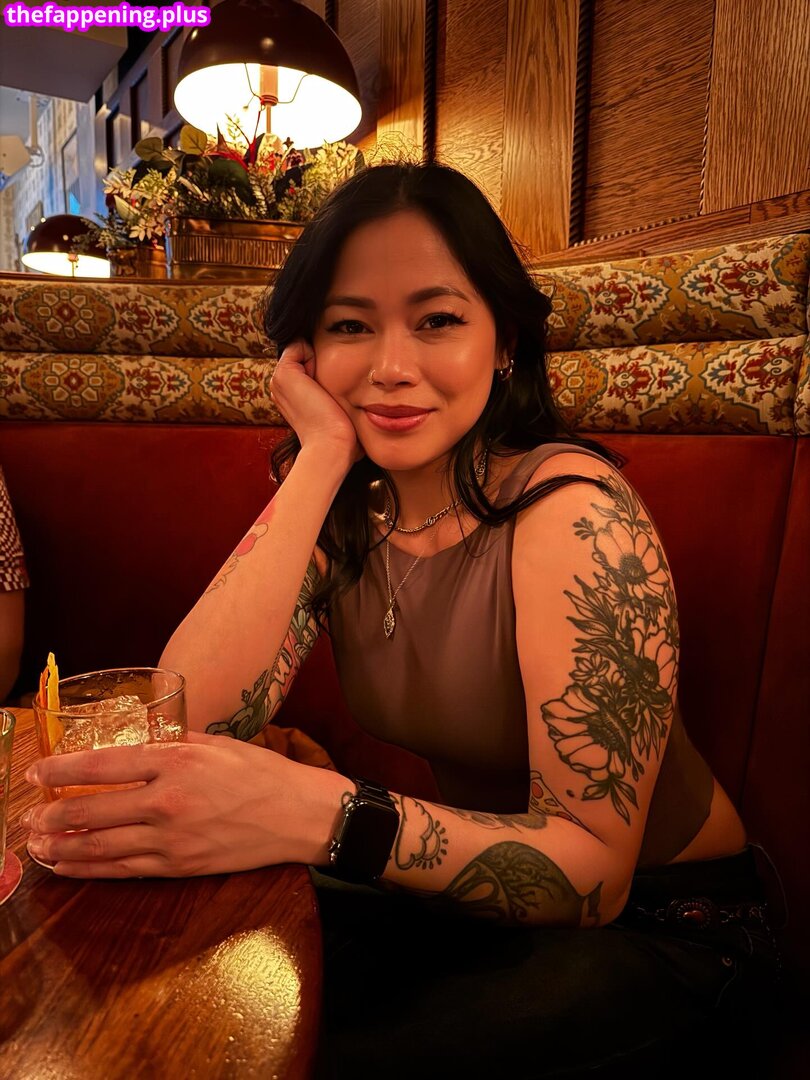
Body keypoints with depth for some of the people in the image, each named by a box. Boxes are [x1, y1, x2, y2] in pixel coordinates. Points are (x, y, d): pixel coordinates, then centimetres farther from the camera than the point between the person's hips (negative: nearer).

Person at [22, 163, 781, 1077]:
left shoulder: (573, 512, -24)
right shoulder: (340, 509, -8)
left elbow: (594, 869, -25)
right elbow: (191, 720, -21)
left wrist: (321, 815, -41)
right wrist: (320, 459, -24)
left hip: (662, 921, -3)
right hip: (467, 892, 4)